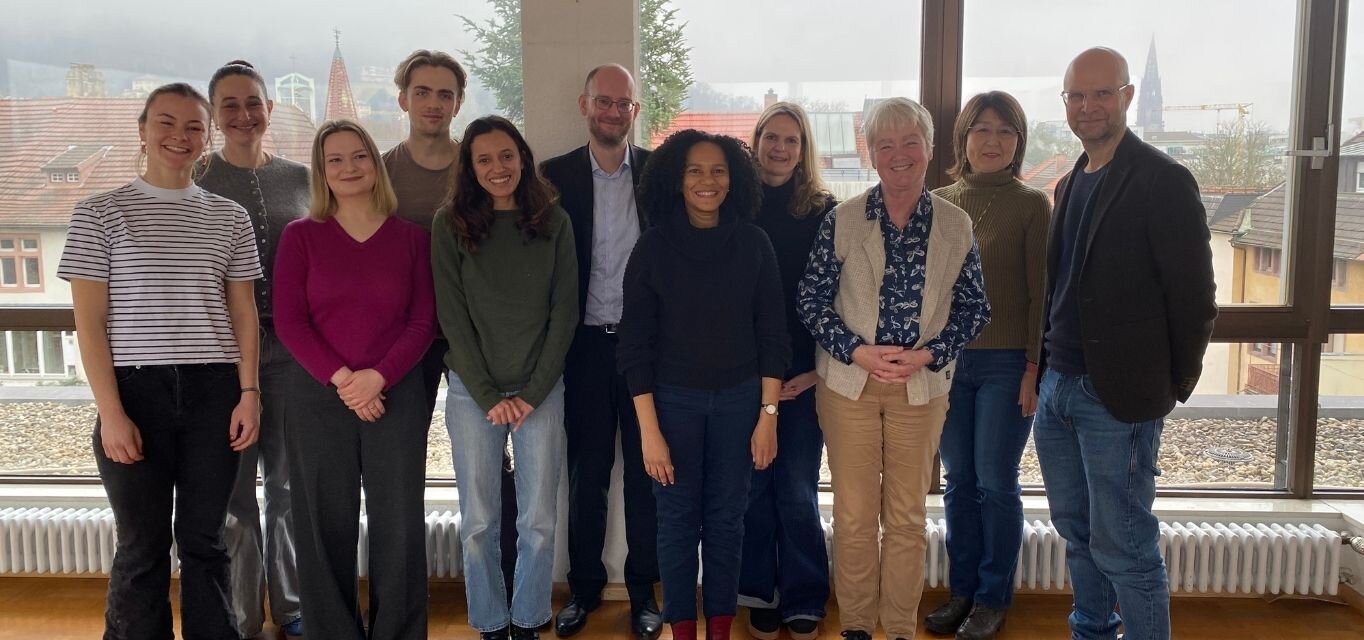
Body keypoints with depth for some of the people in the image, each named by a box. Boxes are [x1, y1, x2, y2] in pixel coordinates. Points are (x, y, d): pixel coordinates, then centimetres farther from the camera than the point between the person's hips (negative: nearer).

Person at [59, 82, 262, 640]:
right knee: (142, 545, 5)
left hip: (214, 394, 2)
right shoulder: (100, 213, 2)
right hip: (136, 392, -2)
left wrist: (249, 393, -1)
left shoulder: (229, 217, 9)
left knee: (204, 540, 8)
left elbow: (243, 313, 9)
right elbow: (89, 321, -2)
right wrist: (110, 412, -9)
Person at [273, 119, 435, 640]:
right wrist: (340, 378, -14)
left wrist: (378, 377, -13)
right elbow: (288, 321, -2)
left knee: (399, 526, 3)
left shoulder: (411, 237, 5)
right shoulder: (300, 236, 4)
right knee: (327, 527, 7)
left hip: (396, 396, 0)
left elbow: (423, 322, 1)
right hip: (319, 397, 0)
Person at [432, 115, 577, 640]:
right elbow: (452, 316, -2)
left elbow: (564, 312, 1)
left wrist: (533, 392, -6)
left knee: (539, 522, 4)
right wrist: (488, 395, -7)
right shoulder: (451, 223, 0)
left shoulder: (553, 222, 3)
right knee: (479, 523, 5)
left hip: (541, 390, 1)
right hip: (472, 391, 0)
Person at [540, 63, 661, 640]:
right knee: (586, 472, 11)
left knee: (645, 470, 9)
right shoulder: (557, 175, 2)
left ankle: (643, 590, 23)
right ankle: (584, 588, 26)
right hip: (586, 345, 1)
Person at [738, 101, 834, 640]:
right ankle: (759, 595, 24)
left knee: (798, 490, 3)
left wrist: (819, 368, -5)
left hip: (804, 371, -1)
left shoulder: (823, 211, 1)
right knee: (752, 486, 8)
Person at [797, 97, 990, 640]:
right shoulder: (842, 220, -3)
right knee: (854, 514, 6)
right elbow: (812, 300, -3)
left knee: (908, 516, 10)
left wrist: (925, 355, -12)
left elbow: (974, 308, 3)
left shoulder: (956, 225, 0)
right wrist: (859, 353, -15)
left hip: (922, 385, 1)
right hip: (848, 382, -1)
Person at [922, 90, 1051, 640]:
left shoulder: (1032, 205, -3)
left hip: (1006, 363, -3)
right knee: (959, 481, 11)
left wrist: (1034, 367, -8)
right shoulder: (940, 203, 7)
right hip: (948, 361, 3)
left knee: (996, 483, 3)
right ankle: (962, 590, 25)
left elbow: (1041, 292, -4)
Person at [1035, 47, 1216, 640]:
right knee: (1076, 531, 17)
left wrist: (1173, 385, -5)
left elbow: (1194, 297, -10)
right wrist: (1046, 366, 11)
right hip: (1058, 387, 7)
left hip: (1118, 396, -7)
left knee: (1121, 545, 0)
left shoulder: (1163, 181, -11)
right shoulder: (1070, 184, 13)